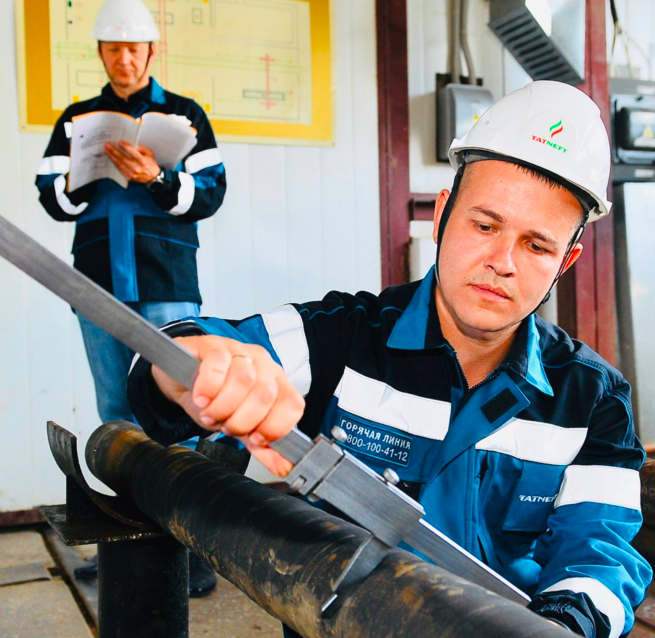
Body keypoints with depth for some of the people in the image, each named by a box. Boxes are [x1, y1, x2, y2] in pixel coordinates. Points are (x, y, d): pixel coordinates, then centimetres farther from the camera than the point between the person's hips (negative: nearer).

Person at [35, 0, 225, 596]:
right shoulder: (78, 119, 15)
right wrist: (78, 183, -12)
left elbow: (210, 194, -1)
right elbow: (53, 199, 10)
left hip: (166, 285, -3)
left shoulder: (185, 114, 8)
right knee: (116, 413, 9)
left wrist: (157, 179, -18)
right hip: (98, 286, 3)